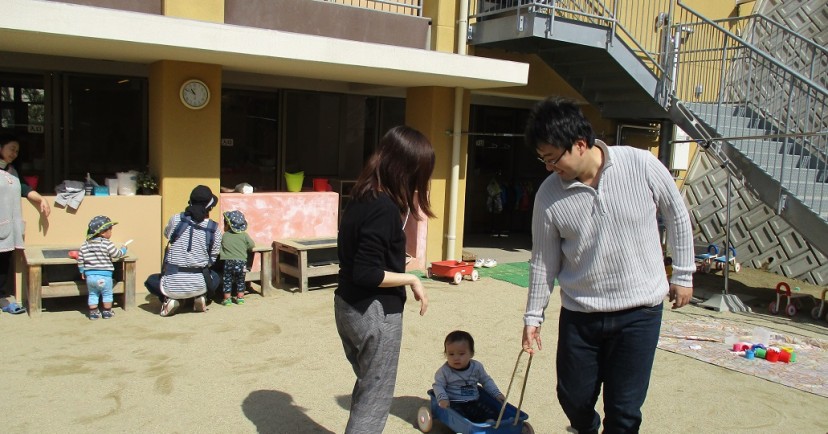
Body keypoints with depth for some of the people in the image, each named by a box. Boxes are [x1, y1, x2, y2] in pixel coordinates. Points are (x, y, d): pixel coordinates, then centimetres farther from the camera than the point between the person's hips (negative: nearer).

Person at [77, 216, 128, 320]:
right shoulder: (107, 244, -13)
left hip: (89, 275, 5)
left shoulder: (85, 245, 5)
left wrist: (82, 271, 19)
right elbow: (117, 254, -8)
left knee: (93, 294, 17)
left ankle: (93, 312, 20)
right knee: (107, 294, 12)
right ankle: (107, 312, 19)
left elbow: (80, 259, 8)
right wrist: (123, 249, 12)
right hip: (104, 275, -4)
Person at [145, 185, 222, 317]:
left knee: (151, 281, 32)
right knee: (215, 277, 36)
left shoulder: (176, 220, -6)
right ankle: (199, 297, 8)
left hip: (173, 284, -1)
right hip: (198, 285, 1)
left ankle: (169, 299, 5)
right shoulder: (215, 229, -6)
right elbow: (212, 258, 3)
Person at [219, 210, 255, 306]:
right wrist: (246, 249, 22)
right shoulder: (244, 235, 2)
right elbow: (252, 245, 3)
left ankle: (227, 299, 11)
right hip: (241, 262, 1)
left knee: (227, 281, 10)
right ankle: (240, 298, 20)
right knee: (240, 281, 16)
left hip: (228, 262, -1)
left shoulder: (224, 236, 1)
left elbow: (220, 248, 9)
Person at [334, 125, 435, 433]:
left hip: (348, 305, 9)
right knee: (375, 397, 8)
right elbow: (367, 274, -25)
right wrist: (411, 280, -13)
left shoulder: (362, 196, 4)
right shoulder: (384, 207, -23)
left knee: (366, 387, 25)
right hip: (375, 313, -9)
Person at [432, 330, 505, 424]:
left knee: (492, 413, -17)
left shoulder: (477, 367, 4)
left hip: (473, 403, 4)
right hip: (453, 404, -3)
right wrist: (442, 399, -21)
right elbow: (438, 385, -4)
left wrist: (497, 394, 8)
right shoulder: (444, 371, -5)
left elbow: (486, 381, 17)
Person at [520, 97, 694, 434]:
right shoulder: (549, 195, -9)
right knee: (573, 398, 13)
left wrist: (682, 274, 7)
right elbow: (543, 261, 1)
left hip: (640, 310, -2)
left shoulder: (642, 165, -13)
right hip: (579, 314, 2)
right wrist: (533, 316, 4)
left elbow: (677, 216, 3)